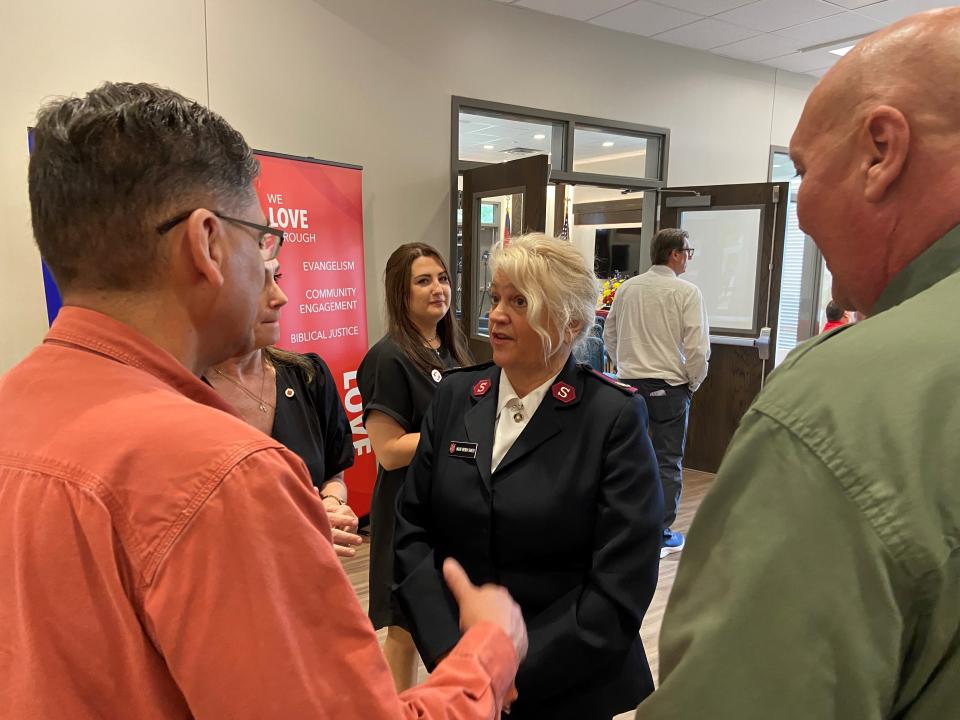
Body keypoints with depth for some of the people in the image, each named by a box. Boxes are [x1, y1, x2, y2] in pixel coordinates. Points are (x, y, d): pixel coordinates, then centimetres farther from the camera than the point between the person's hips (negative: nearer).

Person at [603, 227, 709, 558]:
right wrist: (692, 382, 3)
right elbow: (697, 347, -13)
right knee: (667, 461, 6)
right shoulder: (686, 292, -10)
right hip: (669, 385, -4)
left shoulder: (627, 288, 4)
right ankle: (661, 534, 12)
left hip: (630, 382, 4)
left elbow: (609, 335, 12)